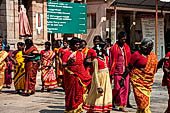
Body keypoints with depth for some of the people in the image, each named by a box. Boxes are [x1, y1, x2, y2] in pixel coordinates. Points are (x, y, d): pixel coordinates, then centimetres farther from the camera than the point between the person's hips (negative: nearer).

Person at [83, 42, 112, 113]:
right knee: (98, 96, -1)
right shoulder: (96, 60, -13)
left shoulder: (106, 58, 8)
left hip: (106, 79, 7)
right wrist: (98, 86, -17)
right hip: (99, 78, -7)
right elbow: (95, 73, -14)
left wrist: (108, 80, 16)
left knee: (107, 96, 6)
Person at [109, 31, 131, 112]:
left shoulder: (127, 47, 11)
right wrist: (111, 73, -6)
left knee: (125, 88, 2)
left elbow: (129, 59, 14)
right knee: (117, 88, -5)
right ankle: (112, 99, 24)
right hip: (117, 72, -4)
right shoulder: (114, 48, -3)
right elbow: (112, 61, -3)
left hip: (126, 71, 4)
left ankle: (122, 106, 10)